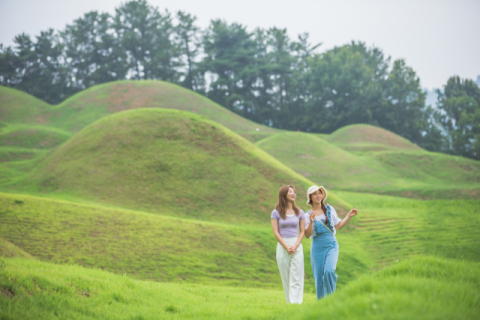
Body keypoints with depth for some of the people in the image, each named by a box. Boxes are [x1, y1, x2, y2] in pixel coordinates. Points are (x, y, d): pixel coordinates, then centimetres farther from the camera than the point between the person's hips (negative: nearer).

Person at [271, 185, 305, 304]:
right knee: (285, 277, 4)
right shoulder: (276, 213, 1)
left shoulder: (299, 212, 7)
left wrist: (295, 246, -8)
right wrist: (286, 247, -10)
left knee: (296, 278, -5)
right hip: (282, 246, -1)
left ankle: (296, 303, -9)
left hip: (297, 246, 1)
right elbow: (276, 232, -2)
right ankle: (289, 302, 12)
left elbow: (302, 231, 7)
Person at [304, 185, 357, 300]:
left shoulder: (330, 209, 7)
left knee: (329, 271, -22)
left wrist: (349, 216, 8)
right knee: (319, 277, 1)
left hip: (331, 245, 0)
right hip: (317, 248, 0)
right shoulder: (308, 215, 3)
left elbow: (338, 226, 16)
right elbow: (307, 235, -3)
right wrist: (311, 222, -17)